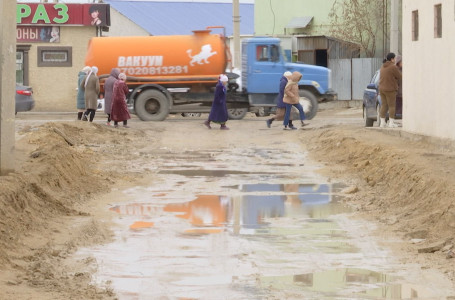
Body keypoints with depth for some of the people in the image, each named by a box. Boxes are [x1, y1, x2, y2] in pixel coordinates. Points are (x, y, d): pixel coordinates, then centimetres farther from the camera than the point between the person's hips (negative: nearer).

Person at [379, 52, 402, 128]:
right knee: (391, 106, -3)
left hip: (382, 89, 7)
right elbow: (399, 77, -7)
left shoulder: (383, 67, 12)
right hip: (390, 90, -7)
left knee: (384, 106, 9)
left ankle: (382, 122, 7)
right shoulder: (393, 67, -13)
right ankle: (391, 123, -6)